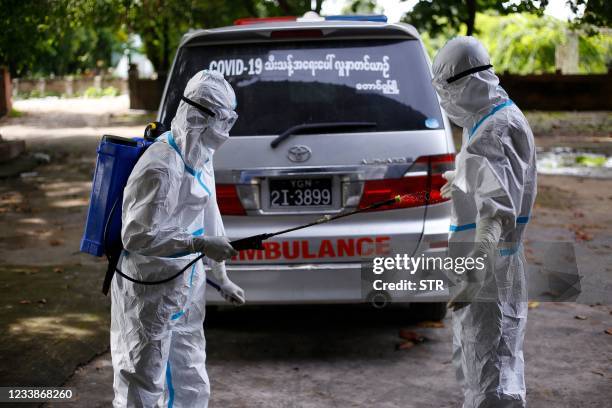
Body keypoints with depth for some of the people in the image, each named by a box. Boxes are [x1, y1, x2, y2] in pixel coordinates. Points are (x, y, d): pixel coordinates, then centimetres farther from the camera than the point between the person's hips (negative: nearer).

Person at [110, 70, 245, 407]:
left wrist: (221, 279, 18)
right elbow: (136, 236, -26)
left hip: (186, 285, 9)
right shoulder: (161, 167, -25)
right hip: (150, 290, -9)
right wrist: (200, 244, -28)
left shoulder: (200, 155, 5)